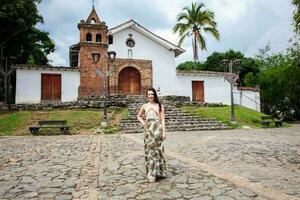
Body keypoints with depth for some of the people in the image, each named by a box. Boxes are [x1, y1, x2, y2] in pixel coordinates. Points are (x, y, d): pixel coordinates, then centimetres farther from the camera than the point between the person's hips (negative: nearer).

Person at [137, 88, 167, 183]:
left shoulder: (160, 106, 6)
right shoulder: (145, 106, 12)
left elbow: (162, 119, 2)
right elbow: (139, 116, 25)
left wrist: (164, 132, -5)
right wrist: (143, 123, 5)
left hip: (157, 128, -2)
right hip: (148, 129, 2)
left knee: (158, 149, 1)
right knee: (149, 150, 5)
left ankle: (159, 172, 14)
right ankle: (151, 173, 16)